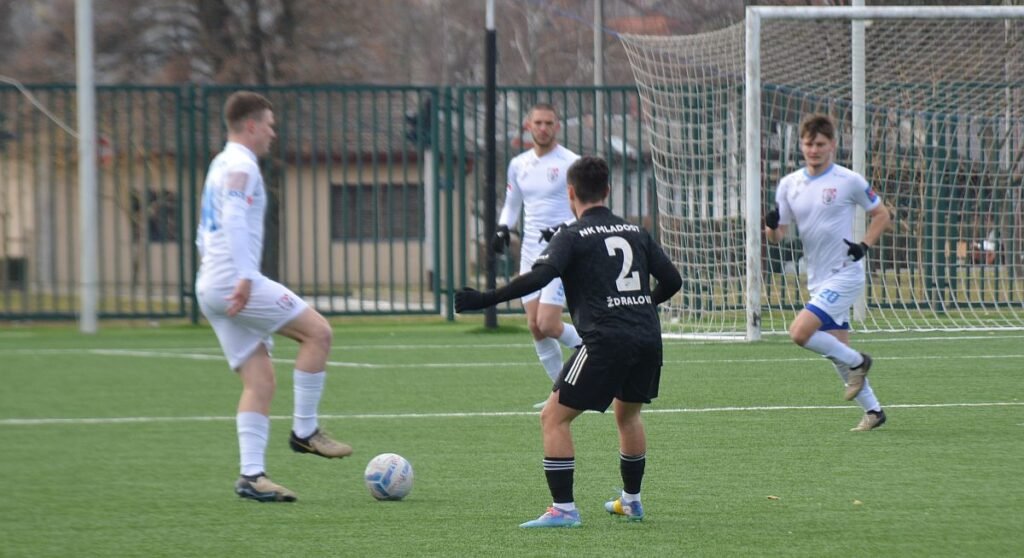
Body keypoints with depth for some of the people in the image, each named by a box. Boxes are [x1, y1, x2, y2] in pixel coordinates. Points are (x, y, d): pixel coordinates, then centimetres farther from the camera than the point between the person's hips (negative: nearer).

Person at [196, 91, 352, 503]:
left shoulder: (221, 166, 23)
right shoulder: (241, 165, -7)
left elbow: (205, 233, 28)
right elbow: (234, 219, -22)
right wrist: (245, 277, -29)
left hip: (211, 285, 10)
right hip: (234, 281, -10)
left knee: (260, 381, 5)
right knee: (318, 331, -6)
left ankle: (252, 475, -4)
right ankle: (304, 430, -4)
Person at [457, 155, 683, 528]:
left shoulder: (573, 236, -1)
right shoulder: (635, 232, 16)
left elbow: (539, 277, -17)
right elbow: (672, 280, 16)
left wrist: (486, 299, -16)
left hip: (605, 340, -7)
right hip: (648, 337, 7)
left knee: (553, 417, 1)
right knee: (627, 412, 31)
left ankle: (563, 509, -7)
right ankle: (631, 501, 38)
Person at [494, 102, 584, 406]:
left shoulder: (570, 163, -8)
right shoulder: (518, 165, 10)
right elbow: (512, 204, 24)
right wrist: (503, 228, 4)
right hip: (531, 253, 6)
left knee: (548, 324, -15)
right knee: (535, 327, 2)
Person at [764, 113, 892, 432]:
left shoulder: (848, 181, -7)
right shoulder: (789, 184, 6)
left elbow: (881, 215, 4)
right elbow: (778, 235, 7)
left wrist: (865, 245, -12)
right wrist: (771, 227, -17)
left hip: (844, 274, -6)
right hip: (817, 279, 6)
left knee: (800, 332, -20)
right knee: (837, 348, 9)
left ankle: (856, 362, 0)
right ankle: (872, 410, 21)